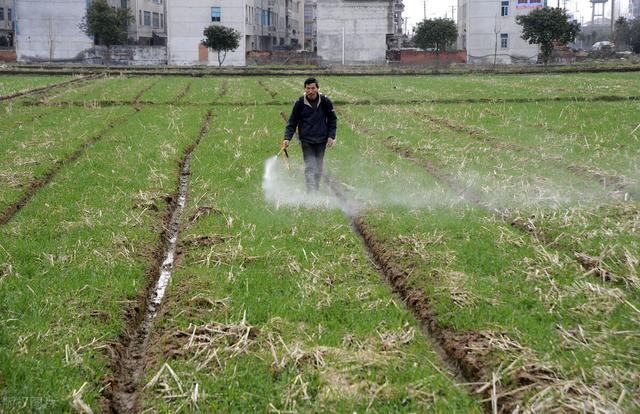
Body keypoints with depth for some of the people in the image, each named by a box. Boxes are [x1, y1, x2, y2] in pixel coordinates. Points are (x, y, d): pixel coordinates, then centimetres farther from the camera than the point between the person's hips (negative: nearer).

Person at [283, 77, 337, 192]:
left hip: (321, 139, 2)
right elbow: (292, 122, 1)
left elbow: (332, 119, 8)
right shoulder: (300, 103, -5)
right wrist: (287, 138, -11)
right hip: (306, 140, -2)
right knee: (309, 167, -11)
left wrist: (331, 136, -1)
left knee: (318, 167, 10)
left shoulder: (325, 101, -3)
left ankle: (316, 190, 23)